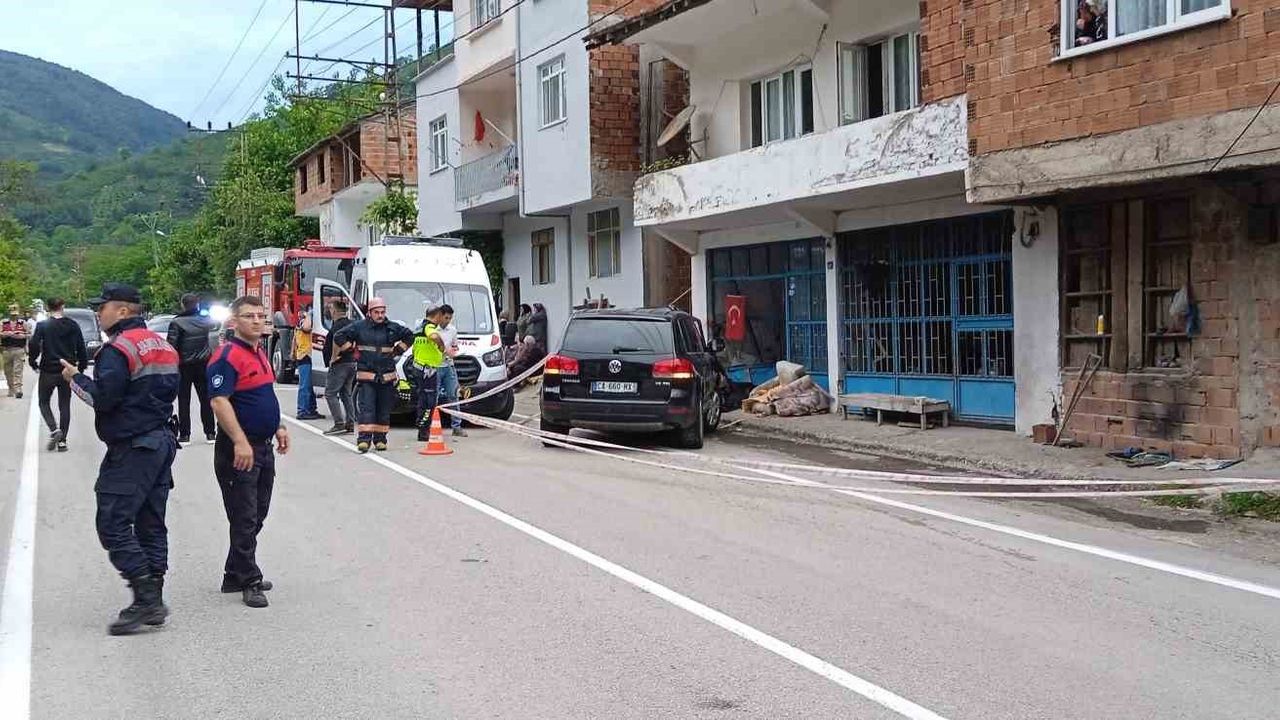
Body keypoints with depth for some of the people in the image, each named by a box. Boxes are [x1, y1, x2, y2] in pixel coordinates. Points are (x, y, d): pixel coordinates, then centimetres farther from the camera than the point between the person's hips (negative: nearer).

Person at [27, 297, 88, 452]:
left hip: (48, 371, -2)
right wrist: (81, 367, 11)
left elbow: (34, 346, -14)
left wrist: (33, 363, 2)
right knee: (65, 406, 9)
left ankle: (54, 430, -10)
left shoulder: (42, 325, -8)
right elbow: (82, 349, 1)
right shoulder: (73, 326, 0)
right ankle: (62, 441, 8)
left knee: (44, 402, 13)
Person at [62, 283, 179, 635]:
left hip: (131, 448, -9)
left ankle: (146, 598, -10)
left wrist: (76, 378, -4)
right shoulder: (162, 345, 16)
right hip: (163, 441, 10)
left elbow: (102, 398, -20)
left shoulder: (119, 348, -13)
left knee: (113, 523, -7)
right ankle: (154, 602, 15)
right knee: (151, 524, 12)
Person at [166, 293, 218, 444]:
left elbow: (171, 346, -15)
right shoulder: (205, 321, 0)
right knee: (206, 399, 10)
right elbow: (215, 326, 23)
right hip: (203, 365, 3)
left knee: (184, 401, 3)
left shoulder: (176, 323, -12)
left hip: (184, 365, -3)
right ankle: (209, 433, 11)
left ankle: (184, 434, 2)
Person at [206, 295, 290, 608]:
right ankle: (250, 582, 6)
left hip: (263, 447, 10)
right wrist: (240, 442, -29)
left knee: (257, 516, 16)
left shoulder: (260, 353, 14)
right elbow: (219, 401, -24)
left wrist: (278, 427, 21)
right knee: (244, 519, -2)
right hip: (239, 449, -10)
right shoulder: (227, 356, -15)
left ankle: (235, 575, 26)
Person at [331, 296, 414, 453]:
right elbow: (339, 337, 5)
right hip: (366, 375, -3)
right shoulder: (359, 327, 0)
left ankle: (380, 438, 16)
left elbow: (409, 336, 22)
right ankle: (364, 438, -14)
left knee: (384, 409, 7)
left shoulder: (393, 327, 7)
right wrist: (352, 350, 1)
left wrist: (398, 350, 12)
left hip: (387, 377, 3)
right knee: (366, 407, -10)